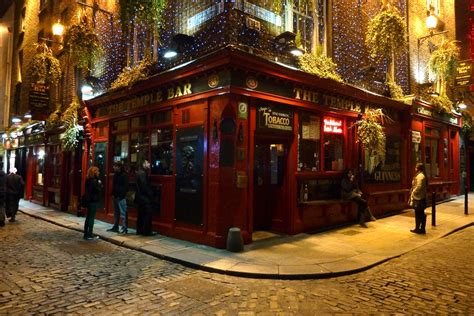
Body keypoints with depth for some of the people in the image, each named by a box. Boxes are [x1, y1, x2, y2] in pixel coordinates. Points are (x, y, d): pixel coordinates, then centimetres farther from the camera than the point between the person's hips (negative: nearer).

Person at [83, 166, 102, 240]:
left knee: (88, 217, 13)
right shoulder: (94, 181, -17)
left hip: (89, 200, 9)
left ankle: (86, 234, 19)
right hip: (93, 200, -9)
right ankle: (90, 235, 2)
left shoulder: (88, 180, 11)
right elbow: (98, 189, -21)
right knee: (91, 218, -3)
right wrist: (100, 184, -5)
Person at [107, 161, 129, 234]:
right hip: (115, 196, 9)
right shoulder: (115, 175, 13)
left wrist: (120, 196, -15)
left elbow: (126, 187, -13)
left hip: (121, 197, -8)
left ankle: (124, 228, -2)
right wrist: (113, 194, 9)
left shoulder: (124, 175, -11)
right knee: (116, 212, 14)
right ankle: (115, 227, 22)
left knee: (123, 213, -5)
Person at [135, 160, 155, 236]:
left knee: (141, 214, 13)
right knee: (148, 213, -6)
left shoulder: (139, 172, 16)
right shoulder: (142, 173, -15)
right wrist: (150, 194, -13)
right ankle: (147, 231, -4)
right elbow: (145, 186, -21)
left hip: (139, 196, 10)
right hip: (144, 197, -10)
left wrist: (150, 194, 17)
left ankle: (139, 230, 18)